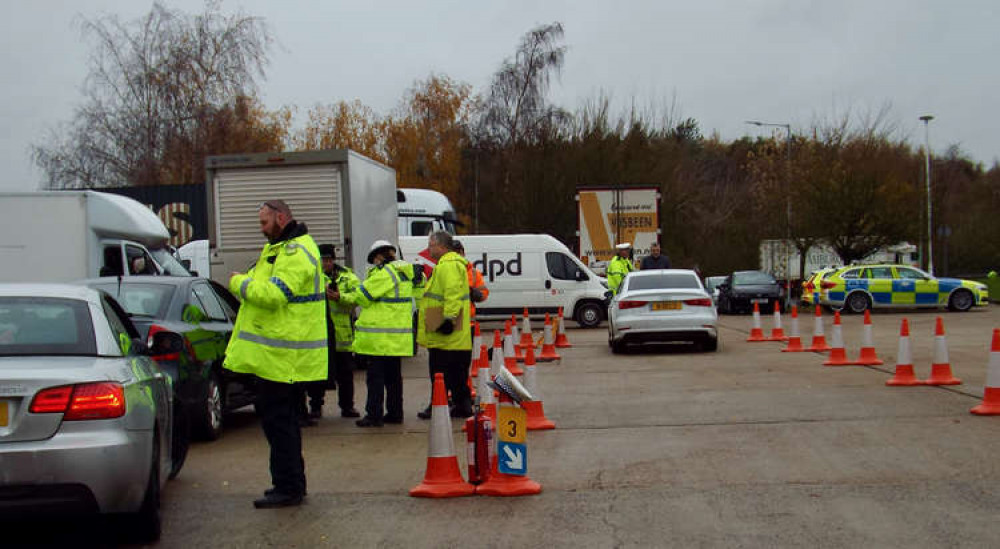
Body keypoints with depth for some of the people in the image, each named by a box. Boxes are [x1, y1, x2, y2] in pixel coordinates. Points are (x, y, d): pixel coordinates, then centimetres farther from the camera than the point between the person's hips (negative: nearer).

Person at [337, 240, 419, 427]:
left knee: (375, 376, -4)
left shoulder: (383, 273, -14)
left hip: (379, 337, -9)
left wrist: (342, 297, 5)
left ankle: (374, 415, -3)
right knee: (393, 375, 14)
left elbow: (362, 296, -10)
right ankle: (395, 413, 19)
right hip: (398, 337, 9)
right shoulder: (403, 272, 12)